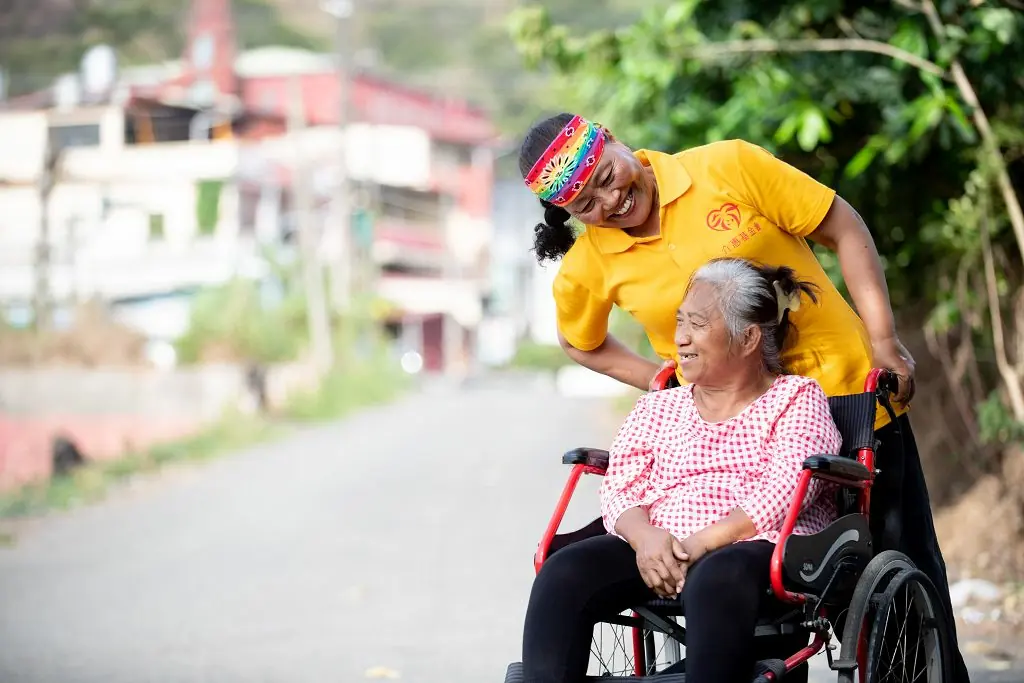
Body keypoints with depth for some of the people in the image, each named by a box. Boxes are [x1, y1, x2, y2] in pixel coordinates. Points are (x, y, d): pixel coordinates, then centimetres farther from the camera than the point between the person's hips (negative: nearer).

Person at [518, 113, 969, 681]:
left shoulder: (727, 167, -12)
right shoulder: (587, 268, -5)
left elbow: (843, 230, -7)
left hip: (851, 393, -1)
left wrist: (883, 340, -12)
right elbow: (580, 343, 16)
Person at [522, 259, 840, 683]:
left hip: (764, 551, -4)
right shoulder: (657, 406, 25)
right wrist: (644, 536, -14)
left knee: (716, 579, -41)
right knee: (562, 574, -25)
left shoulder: (797, 398, 12)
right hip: (658, 550, 4)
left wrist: (701, 544, -18)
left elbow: (783, 492, -5)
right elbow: (618, 489, 11)